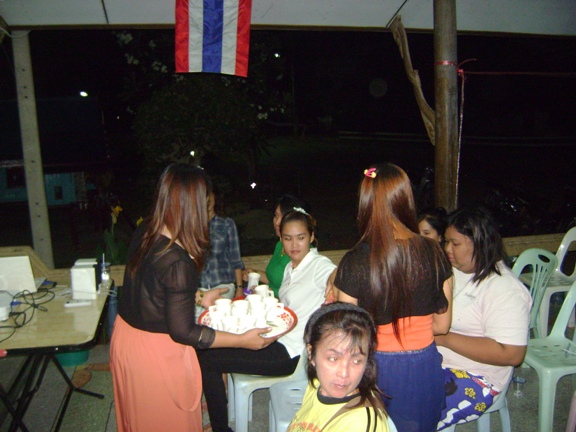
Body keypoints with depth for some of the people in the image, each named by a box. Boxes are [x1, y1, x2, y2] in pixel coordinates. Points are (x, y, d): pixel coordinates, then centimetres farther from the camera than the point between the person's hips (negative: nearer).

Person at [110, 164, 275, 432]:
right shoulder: (178, 262, -32)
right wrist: (243, 340, -18)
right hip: (156, 353, -8)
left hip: (125, 338, 8)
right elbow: (183, 332, -24)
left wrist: (198, 297, 16)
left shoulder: (144, 233, -8)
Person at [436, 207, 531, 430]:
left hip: (474, 379, -7)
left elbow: (512, 354, -23)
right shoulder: (452, 270, 8)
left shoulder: (505, 290, -16)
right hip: (433, 360, 7)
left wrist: (444, 338, -22)